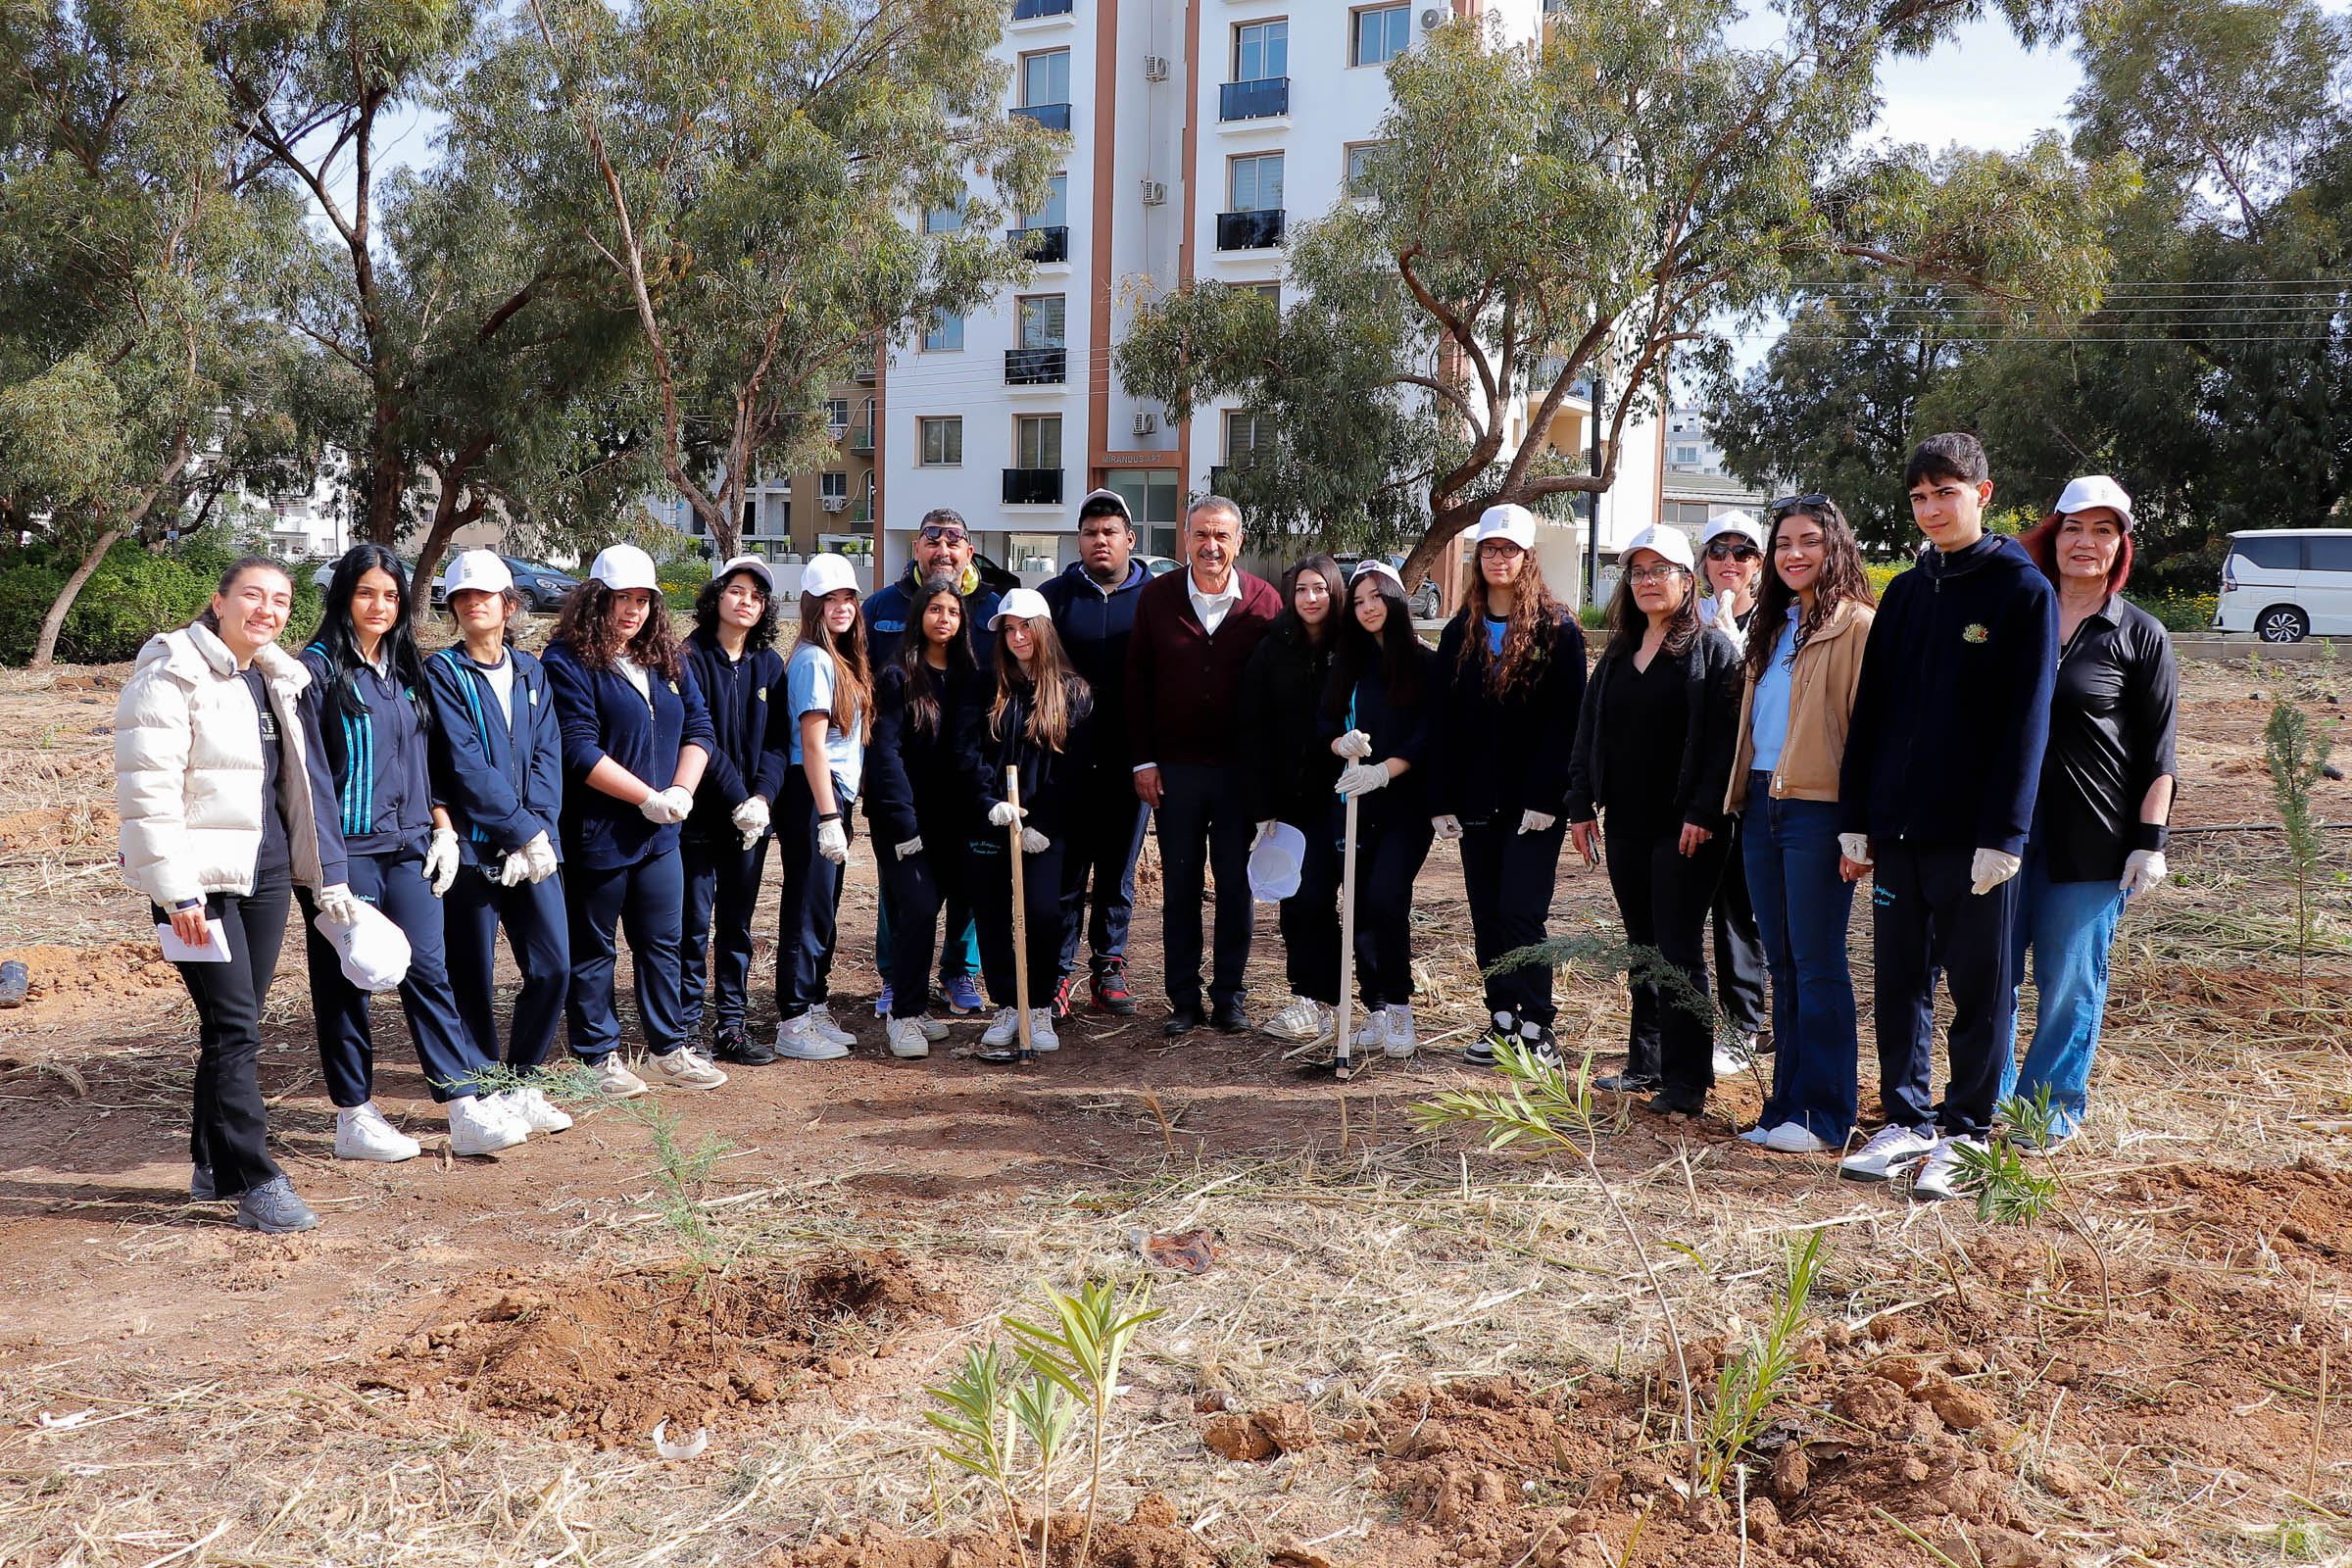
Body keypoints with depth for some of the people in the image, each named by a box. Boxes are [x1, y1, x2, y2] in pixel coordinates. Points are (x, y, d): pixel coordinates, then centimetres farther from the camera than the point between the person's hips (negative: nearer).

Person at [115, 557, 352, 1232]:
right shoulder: (172, 676, -10)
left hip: (266, 874, 7)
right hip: (202, 880, -7)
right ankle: (256, 1185, -4)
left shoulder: (279, 681, 13)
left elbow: (305, 784, 18)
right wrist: (177, 891, -20)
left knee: (234, 1029, 13)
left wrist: (330, 878, 15)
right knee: (234, 1029, -8)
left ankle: (212, 1167, 24)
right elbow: (147, 791, -16)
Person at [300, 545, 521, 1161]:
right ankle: (355, 1118, 14)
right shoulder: (320, 668, -4)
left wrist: (444, 831, 11)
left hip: (408, 848, 5)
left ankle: (470, 1111, 0)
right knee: (344, 982, 4)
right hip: (346, 851, -5)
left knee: (428, 971, 1)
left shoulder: (407, 670, 14)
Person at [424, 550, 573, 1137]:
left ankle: (519, 1081, 19)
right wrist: (523, 831, -14)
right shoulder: (442, 672, -1)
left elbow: (547, 756, 5)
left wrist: (539, 829, -10)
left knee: (552, 966, 1)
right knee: (473, 977, 1)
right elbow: (465, 764, -10)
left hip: (534, 846, 4)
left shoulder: (531, 672, 13)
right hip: (473, 845, -4)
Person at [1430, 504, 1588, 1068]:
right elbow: (1444, 722, 9)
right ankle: (1503, 1021, 19)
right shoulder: (1460, 633, 11)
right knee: (1487, 917, 8)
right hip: (1477, 801, 5)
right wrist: (1443, 801, 2)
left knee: (1521, 914, -8)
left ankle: (1537, 1029, 2)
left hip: (1535, 802, -5)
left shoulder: (1558, 629, -2)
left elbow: (1565, 720, -8)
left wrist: (1544, 798, -15)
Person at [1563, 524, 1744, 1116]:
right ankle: (1646, 1063, 23)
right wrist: (1581, 805, 9)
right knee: (1643, 948, 13)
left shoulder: (1712, 650, -4)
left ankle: (1686, 1080, 2)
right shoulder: (1618, 654, 16)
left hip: (1684, 828, -6)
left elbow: (1723, 738, -12)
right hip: (1626, 824, 6)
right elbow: (1589, 732, 16)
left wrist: (1703, 812, -19)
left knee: (1679, 950, -4)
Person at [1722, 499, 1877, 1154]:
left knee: (1817, 964, -2)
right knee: (1782, 964, 12)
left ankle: (1823, 1116, 7)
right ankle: (1786, 1104, 20)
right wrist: (1741, 795, 15)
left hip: (1817, 807, -8)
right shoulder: (1773, 624, 18)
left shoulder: (1857, 624, -7)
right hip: (1762, 804, 8)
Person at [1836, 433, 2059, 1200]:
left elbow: (2025, 722, -8)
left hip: (1974, 834, -5)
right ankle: (1906, 1120, 21)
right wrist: (1855, 819, 6)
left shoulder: (2024, 591, -3)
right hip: (1898, 828, 5)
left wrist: (2004, 834, -14)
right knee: (1901, 980, 10)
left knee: (1979, 987, 5)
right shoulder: (1906, 593, 12)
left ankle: (1965, 1133, 16)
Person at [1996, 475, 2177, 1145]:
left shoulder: (2140, 635, 2)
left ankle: (2052, 1105, 20)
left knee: (2071, 977, 4)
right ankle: (1988, 1096, 22)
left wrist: (2151, 840, -6)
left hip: (2091, 836, -3)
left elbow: (2157, 751, 1)